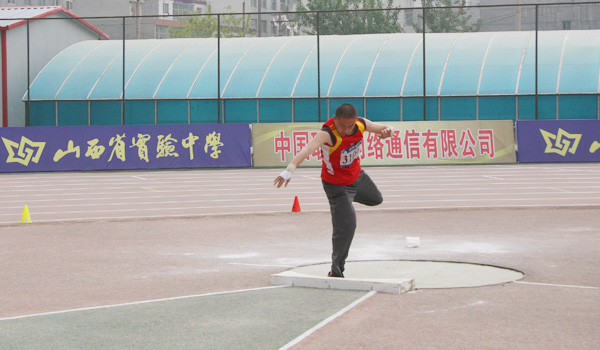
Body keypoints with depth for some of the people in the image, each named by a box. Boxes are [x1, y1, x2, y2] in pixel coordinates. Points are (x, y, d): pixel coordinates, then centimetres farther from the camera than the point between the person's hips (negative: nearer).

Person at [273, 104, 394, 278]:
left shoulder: (361, 124, -17)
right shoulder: (327, 133, -36)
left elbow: (385, 129, -2)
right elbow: (308, 149, -53)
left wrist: (387, 131, -29)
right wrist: (290, 169, -71)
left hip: (358, 177, 7)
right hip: (337, 185, -7)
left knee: (376, 199, 31)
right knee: (346, 226, -17)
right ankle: (336, 270, -6)